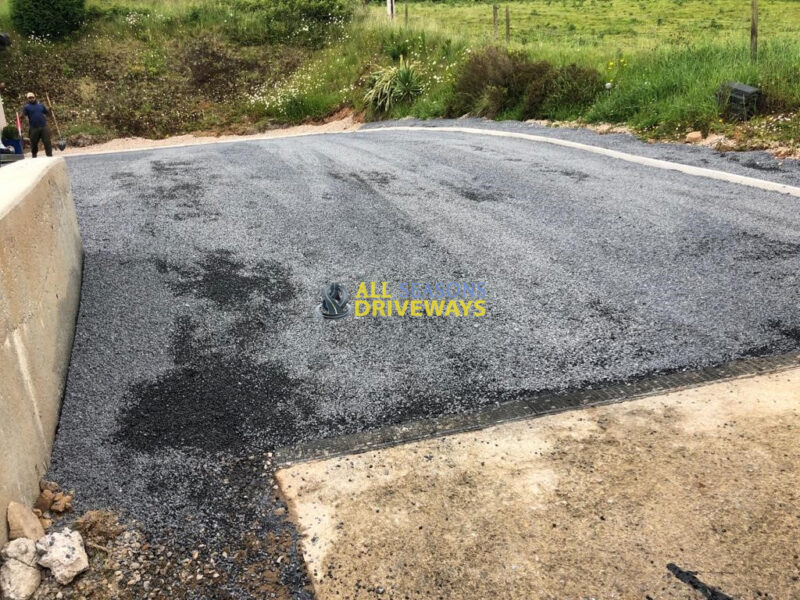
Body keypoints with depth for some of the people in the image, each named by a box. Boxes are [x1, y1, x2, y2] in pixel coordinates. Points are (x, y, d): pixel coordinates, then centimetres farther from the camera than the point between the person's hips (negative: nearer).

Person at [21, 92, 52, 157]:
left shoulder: (41, 105, 14)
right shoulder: (26, 107, 5)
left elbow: (47, 113, 17)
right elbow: (23, 115, -6)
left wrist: (50, 110, -2)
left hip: (44, 127, 1)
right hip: (34, 128, -1)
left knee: (47, 142, -5)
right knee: (34, 143, 7)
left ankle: (49, 156, -3)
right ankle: (34, 156, 21)